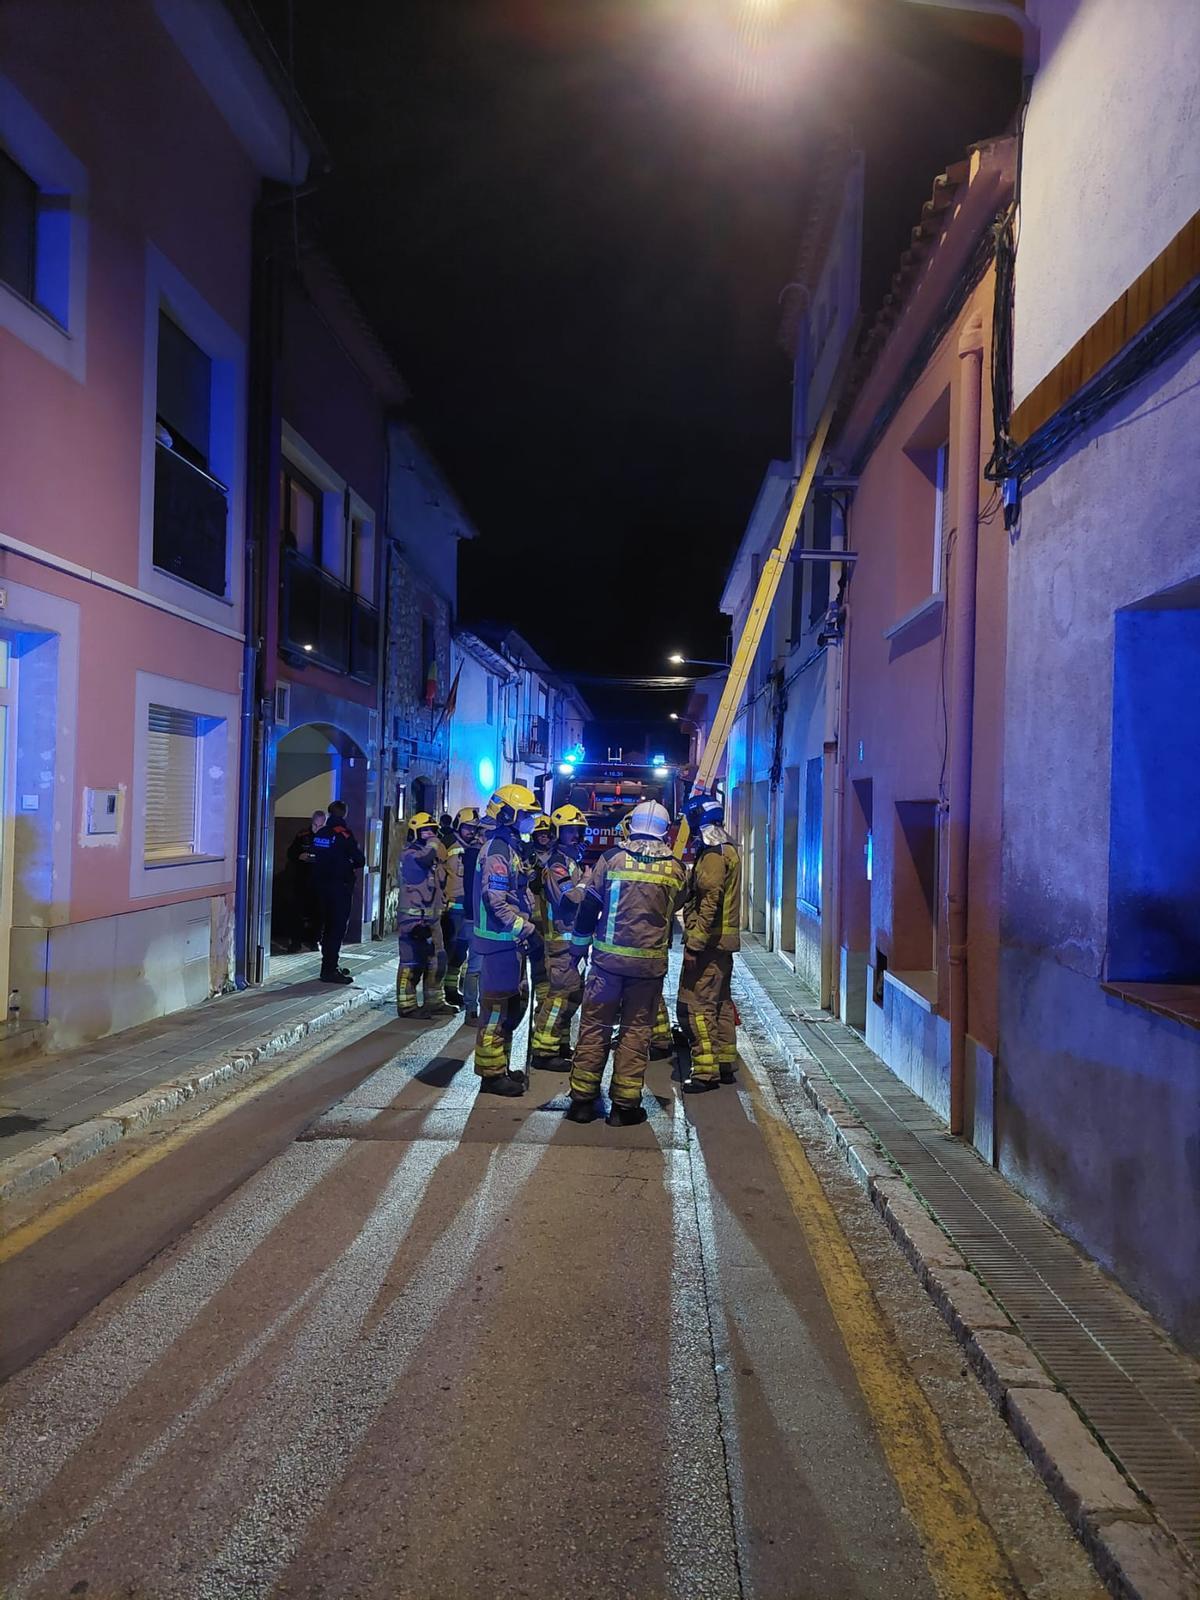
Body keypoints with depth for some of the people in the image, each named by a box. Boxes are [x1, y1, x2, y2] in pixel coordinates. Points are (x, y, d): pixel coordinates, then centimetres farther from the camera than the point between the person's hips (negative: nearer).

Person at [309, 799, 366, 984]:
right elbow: (360, 860, -13)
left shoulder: (319, 834, 6)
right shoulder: (344, 835, -14)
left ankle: (330, 966, 25)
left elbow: (316, 857, 13)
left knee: (328, 925, 16)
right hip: (340, 885, -7)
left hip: (321, 884, 7)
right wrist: (353, 865, 8)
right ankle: (329, 970, -6)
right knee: (337, 927, -4)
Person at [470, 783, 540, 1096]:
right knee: (496, 1007, -2)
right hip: (500, 940, -10)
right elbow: (496, 903, -23)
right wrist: (527, 929, -18)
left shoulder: (513, 848, 15)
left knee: (515, 1003, 17)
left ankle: (501, 1065, 28)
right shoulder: (498, 852, -16)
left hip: (512, 940, 10)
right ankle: (491, 1074, 7)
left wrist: (528, 926, 14)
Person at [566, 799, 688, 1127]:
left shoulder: (612, 857, -4)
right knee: (636, 1030, 8)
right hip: (650, 962, 1)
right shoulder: (676, 867, 0)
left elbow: (589, 907, 0)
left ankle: (582, 1099, 14)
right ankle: (625, 1105, 11)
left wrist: (578, 948, 10)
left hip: (608, 957, 0)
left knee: (595, 1026, 9)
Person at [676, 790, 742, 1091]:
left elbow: (709, 903, -23)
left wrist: (694, 945, -22)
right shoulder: (728, 849, 15)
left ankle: (706, 1071, -4)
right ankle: (726, 1064, 24)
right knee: (721, 1002, 16)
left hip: (708, 942, -10)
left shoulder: (713, 854, -16)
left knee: (695, 1005, -7)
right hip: (723, 941, 10)